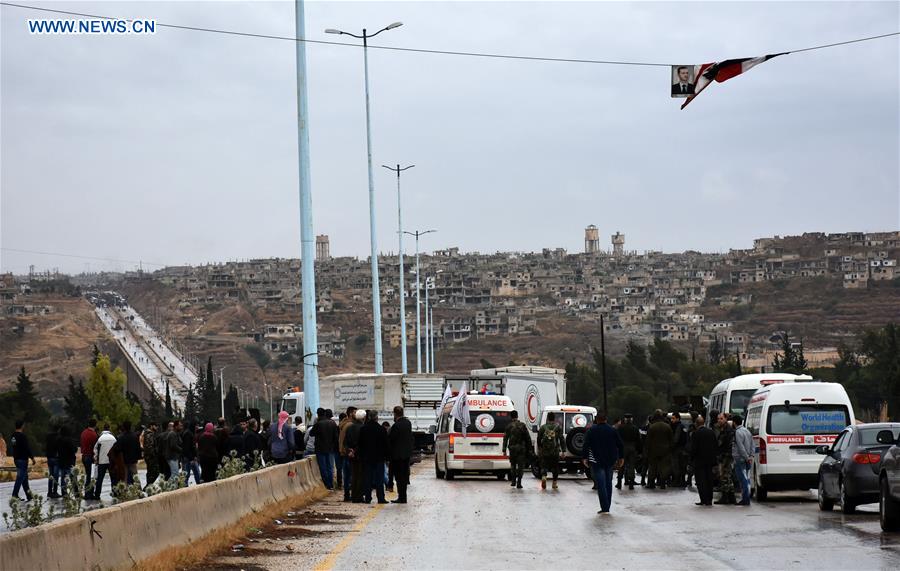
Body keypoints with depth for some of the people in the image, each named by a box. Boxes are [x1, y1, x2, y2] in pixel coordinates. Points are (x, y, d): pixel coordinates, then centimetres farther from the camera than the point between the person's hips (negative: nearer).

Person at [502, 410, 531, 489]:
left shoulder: (509, 426, 0)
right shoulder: (522, 425, 0)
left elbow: (505, 439, -1)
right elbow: (528, 437, 1)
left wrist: (504, 450, 1)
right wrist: (529, 447, 8)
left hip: (512, 448, 1)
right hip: (521, 448, -1)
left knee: (513, 465, 18)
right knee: (521, 465, 2)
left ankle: (513, 481, 18)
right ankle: (519, 482, -6)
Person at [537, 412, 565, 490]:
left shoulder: (543, 427, 4)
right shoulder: (558, 427, 1)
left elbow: (539, 439, 9)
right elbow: (561, 439, -4)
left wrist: (539, 448, 25)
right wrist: (563, 450, -3)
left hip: (545, 451, 0)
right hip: (555, 451, 0)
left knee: (544, 466, 6)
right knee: (555, 466, 13)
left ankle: (543, 476, -23)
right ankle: (554, 484, 17)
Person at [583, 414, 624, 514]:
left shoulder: (592, 431, -4)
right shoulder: (612, 430, 6)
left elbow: (586, 445, -11)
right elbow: (620, 445, 7)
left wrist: (584, 458, -7)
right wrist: (621, 458, 14)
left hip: (596, 462, -4)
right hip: (610, 461, 4)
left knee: (601, 484, -6)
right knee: (608, 483, 14)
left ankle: (604, 508, -14)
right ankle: (607, 507, 17)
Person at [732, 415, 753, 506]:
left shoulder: (738, 432, -14)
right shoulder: (747, 431, 15)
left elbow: (741, 447, -20)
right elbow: (752, 445, 14)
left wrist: (747, 457, -17)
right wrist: (751, 456, 6)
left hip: (740, 460, -9)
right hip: (746, 460, 9)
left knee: (743, 479, -8)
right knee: (746, 479, 11)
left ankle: (745, 499, -10)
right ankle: (747, 499, 14)